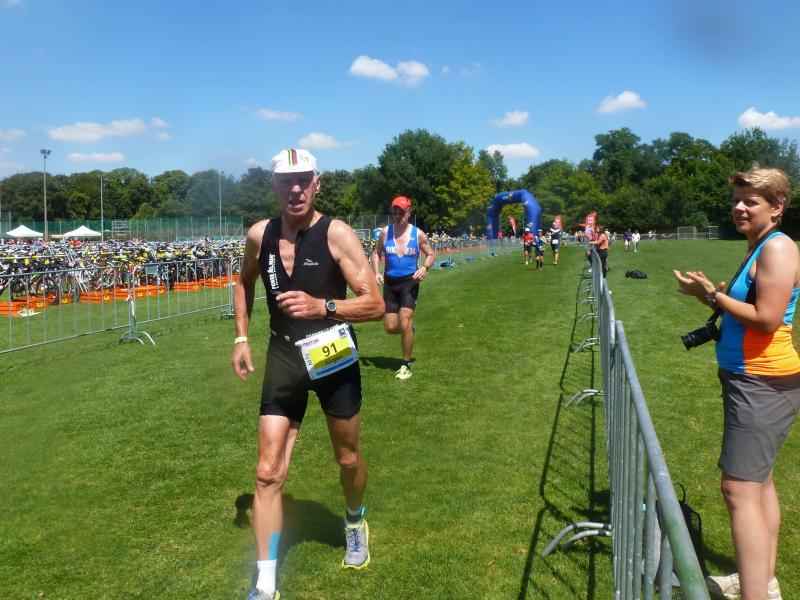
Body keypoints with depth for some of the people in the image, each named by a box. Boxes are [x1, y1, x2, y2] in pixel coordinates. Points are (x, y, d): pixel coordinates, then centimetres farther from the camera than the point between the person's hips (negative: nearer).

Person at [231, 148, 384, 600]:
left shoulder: (337, 234, -14)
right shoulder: (259, 235, -3)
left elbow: (375, 305, -16)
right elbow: (245, 282, 19)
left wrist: (322, 306, -30)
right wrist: (242, 337, 11)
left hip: (335, 358, -2)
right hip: (284, 359, 2)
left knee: (348, 459, 17)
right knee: (268, 473, -2)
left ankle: (356, 523, 49)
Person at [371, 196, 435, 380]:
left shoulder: (418, 234, -4)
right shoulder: (385, 232, 1)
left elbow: (431, 254, 6)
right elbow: (376, 253, 13)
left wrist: (425, 267, -15)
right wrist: (376, 272, -3)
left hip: (410, 282, -3)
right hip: (389, 282, 3)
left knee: (405, 323, -11)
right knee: (390, 327, 2)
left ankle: (406, 365, 4)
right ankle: (409, 329, 39)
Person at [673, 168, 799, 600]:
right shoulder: (759, 248, 15)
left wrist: (713, 294, -16)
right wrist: (713, 298, 3)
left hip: (762, 385, -11)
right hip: (753, 380, 11)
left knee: (739, 489, -12)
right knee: (758, 482, 18)